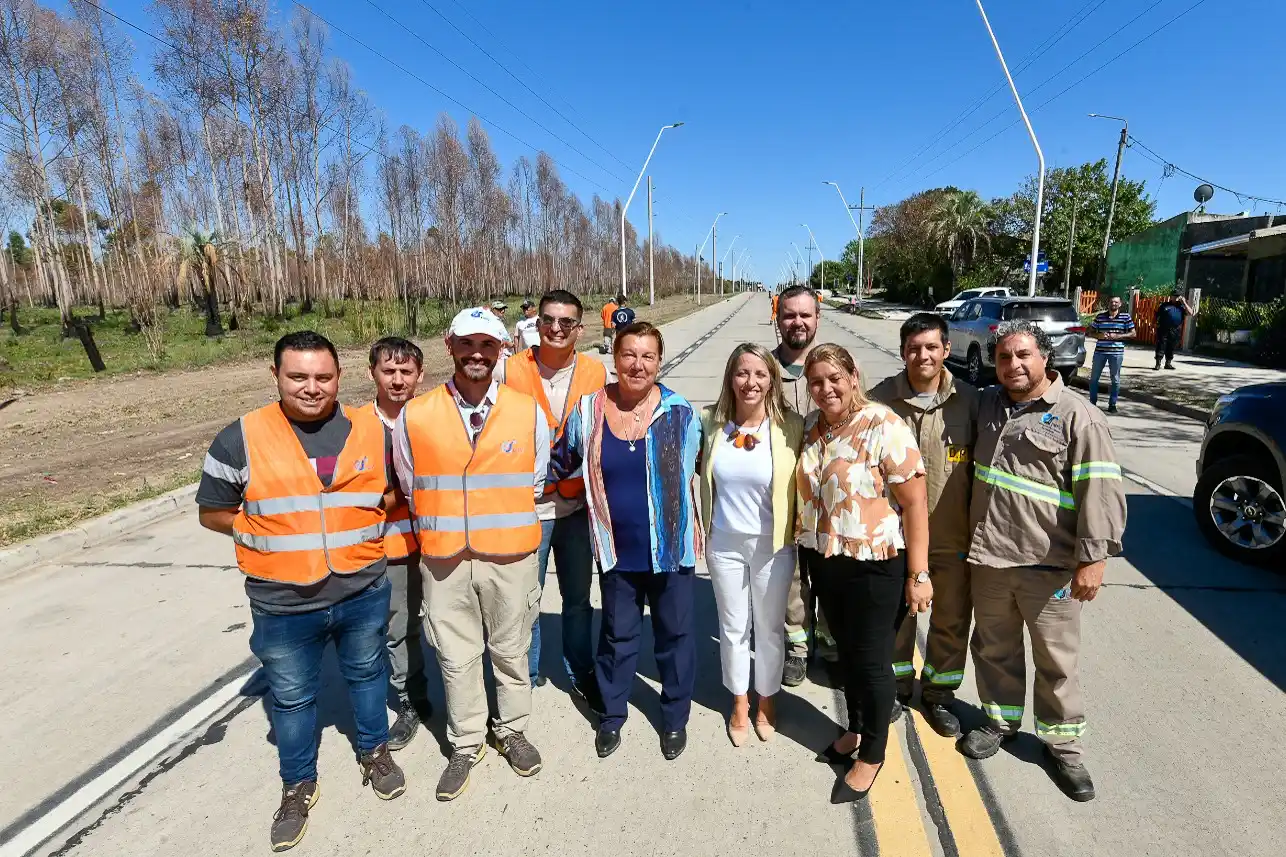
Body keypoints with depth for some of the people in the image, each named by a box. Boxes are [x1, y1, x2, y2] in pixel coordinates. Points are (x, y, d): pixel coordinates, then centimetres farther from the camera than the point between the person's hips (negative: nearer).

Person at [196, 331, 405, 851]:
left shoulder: (371, 431, -4)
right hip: (283, 605, -1)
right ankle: (299, 785, 41)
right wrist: (274, 532, -8)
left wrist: (361, 517, -3)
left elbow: (395, 490, 10)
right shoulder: (241, 438, -10)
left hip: (363, 592, 1)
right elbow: (212, 512, 0)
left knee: (366, 675, 22)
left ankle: (374, 750, 47)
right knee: (291, 697, 17)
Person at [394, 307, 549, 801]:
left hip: (510, 556, 0)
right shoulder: (414, 416, -6)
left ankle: (511, 730, 40)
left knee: (511, 650, 16)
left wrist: (503, 521, 10)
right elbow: (410, 487, 6)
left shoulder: (528, 413, -5)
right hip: (444, 560, 0)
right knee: (455, 658, 14)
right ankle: (466, 744, 35)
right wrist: (439, 530, 9)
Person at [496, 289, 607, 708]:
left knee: (578, 598, 16)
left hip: (578, 505, 2)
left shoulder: (596, 373, -2)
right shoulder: (511, 370, -8)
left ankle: (581, 672, 37)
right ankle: (526, 675, 34)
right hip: (527, 505, -2)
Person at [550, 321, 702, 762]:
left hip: (671, 547, 0)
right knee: (617, 634, 18)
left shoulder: (680, 412, -8)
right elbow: (561, 462, 10)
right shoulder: (588, 410, -6)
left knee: (674, 633, 15)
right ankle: (612, 715, 41)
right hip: (617, 549, 1)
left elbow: (694, 470, 5)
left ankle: (675, 717, 39)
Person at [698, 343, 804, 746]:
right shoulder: (712, 422, -7)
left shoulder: (791, 426, -15)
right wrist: (704, 530, 6)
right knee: (733, 628, 18)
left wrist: (798, 531, -8)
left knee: (769, 628, 17)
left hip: (773, 545, -2)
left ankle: (766, 700, 42)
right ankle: (739, 702, 40)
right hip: (724, 544, 2)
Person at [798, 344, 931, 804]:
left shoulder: (884, 426, -17)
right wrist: (808, 549, 11)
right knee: (846, 649, 21)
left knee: (871, 660, 9)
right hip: (824, 560, 6)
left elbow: (915, 504, -16)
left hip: (875, 564, -6)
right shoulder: (810, 427, 2)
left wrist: (918, 574, -16)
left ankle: (872, 755, 30)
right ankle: (855, 729, 44)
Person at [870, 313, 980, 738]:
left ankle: (939, 693, 37)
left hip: (952, 534, 1)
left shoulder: (968, 400, -5)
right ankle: (896, 686, 38)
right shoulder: (880, 399, -8)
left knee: (951, 618, 15)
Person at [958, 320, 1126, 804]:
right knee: (994, 648, 18)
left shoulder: (1078, 416, -10)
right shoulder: (988, 405, 8)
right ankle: (1001, 718, 37)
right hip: (987, 557, 5)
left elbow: (1101, 491, -14)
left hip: (1049, 565, -5)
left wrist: (1093, 557, -18)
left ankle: (1063, 741, 28)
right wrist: (967, 536, 20)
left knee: (1057, 660, 9)